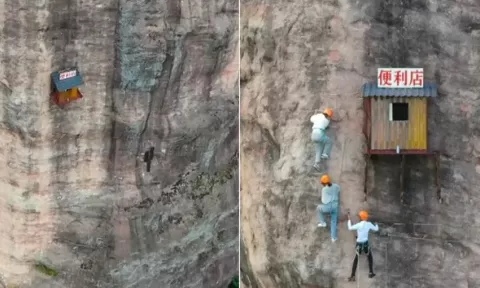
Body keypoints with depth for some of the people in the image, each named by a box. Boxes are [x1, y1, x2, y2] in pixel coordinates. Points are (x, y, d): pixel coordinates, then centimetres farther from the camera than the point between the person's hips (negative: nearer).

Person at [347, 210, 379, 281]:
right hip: (366, 243, 1)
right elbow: (376, 229, 7)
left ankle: (352, 276, 9)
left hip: (359, 244, -1)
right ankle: (370, 273, 24)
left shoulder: (358, 225, -17)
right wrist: (376, 225, 29)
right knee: (370, 258, 26)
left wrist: (349, 219, 3)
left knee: (356, 259, 12)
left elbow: (350, 228, -7)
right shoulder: (369, 224, -9)